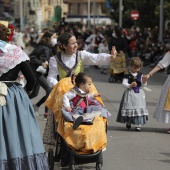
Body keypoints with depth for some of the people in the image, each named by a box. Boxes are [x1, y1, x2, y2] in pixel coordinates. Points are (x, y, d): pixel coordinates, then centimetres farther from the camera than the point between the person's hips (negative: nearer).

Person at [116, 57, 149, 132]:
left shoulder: (140, 74, 5)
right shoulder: (127, 75, -7)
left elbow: (143, 84, 7)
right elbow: (124, 83, -10)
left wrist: (144, 81, -13)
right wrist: (130, 85, -24)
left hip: (139, 94, 3)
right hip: (130, 93, -3)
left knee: (139, 108, 0)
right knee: (129, 108, 4)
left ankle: (138, 124, 4)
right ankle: (128, 122, 25)